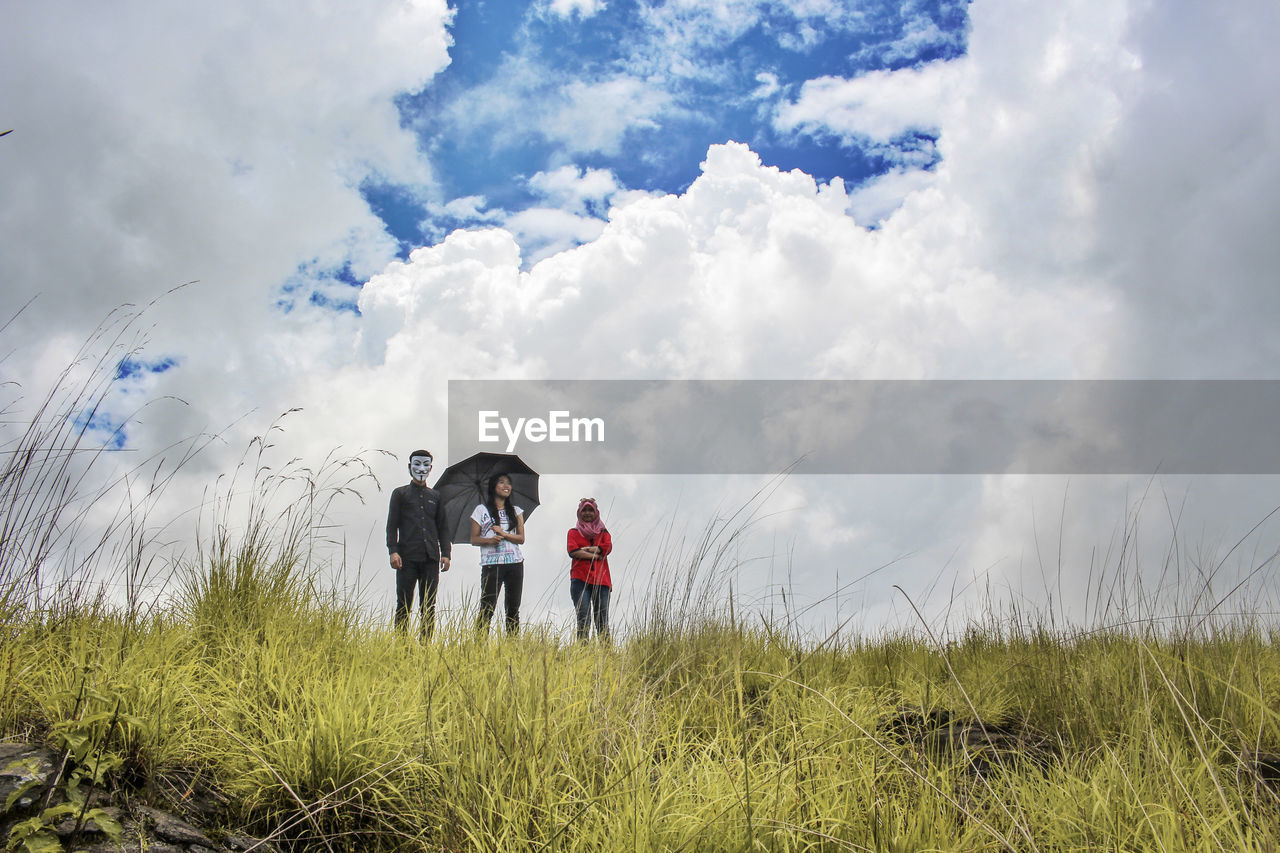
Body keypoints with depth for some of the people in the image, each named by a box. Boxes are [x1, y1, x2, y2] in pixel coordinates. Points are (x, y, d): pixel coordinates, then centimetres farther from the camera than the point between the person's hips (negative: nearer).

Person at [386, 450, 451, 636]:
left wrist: (446, 553, 5)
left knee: (429, 605, 3)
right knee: (404, 603, -1)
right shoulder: (400, 494, 10)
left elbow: (442, 527, 16)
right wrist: (393, 551, -9)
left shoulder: (436, 496, 17)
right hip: (407, 557, -3)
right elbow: (392, 525, 3)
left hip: (431, 558, 3)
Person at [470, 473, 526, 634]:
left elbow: (521, 539, 6)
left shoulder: (516, 511, 15)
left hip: (515, 564, 3)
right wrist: (489, 540, -15)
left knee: (513, 609, 4)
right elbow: (474, 539, 3)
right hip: (491, 564, -3)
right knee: (487, 609, -7)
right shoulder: (482, 510, 7)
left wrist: (504, 534, -10)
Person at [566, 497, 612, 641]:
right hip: (580, 579, -2)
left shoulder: (603, 532, 20)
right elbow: (573, 551, -3)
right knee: (583, 617, -12)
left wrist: (585, 549, -3)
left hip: (601, 579, 2)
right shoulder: (573, 532, 15)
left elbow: (608, 547, 0)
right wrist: (596, 555, -5)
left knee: (602, 618, -3)